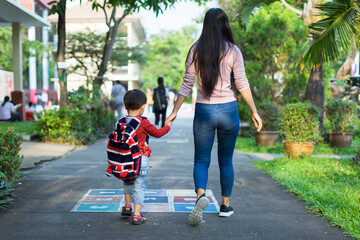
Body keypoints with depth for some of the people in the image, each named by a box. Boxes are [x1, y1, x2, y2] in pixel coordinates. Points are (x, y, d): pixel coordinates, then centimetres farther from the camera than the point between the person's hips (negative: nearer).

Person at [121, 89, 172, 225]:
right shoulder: (143, 122, -13)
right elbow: (157, 133, 1)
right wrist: (168, 126, 18)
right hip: (141, 159, -5)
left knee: (128, 182, 27)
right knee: (139, 186, 1)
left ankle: (127, 206, 35)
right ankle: (136, 215, 2)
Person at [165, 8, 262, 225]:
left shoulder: (196, 50, 0)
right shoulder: (233, 51, -2)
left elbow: (187, 84, 0)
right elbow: (242, 84, -3)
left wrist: (175, 111, 7)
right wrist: (254, 112, 4)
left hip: (204, 111, 0)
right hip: (228, 110, 0)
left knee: (202, 160, 7)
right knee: (226, 161, 15)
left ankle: (201, 194, -19)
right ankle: (225, 205, 22)